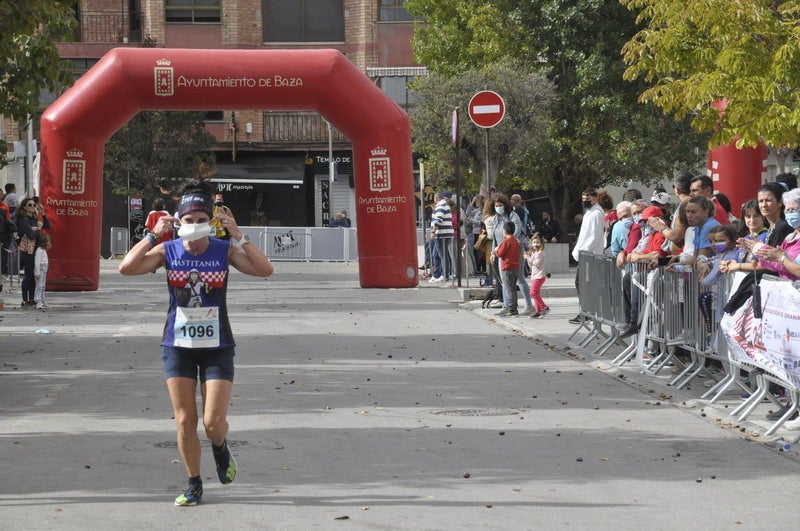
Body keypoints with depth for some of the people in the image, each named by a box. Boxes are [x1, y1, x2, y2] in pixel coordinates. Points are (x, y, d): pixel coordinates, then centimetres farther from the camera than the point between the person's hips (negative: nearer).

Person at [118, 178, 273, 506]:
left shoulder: (225, 250, -5)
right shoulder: (167, 251, -3)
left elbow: (265, 270, -18)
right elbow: (126, 268, -16)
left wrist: (238, 236, -22)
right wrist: (153, 235, -19)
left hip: (217, 347, -1)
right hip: (178, 345, 1)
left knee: (214, 423, -8)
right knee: (184, 421, 2)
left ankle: (221, 449, 29)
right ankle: (194, 485, 18)